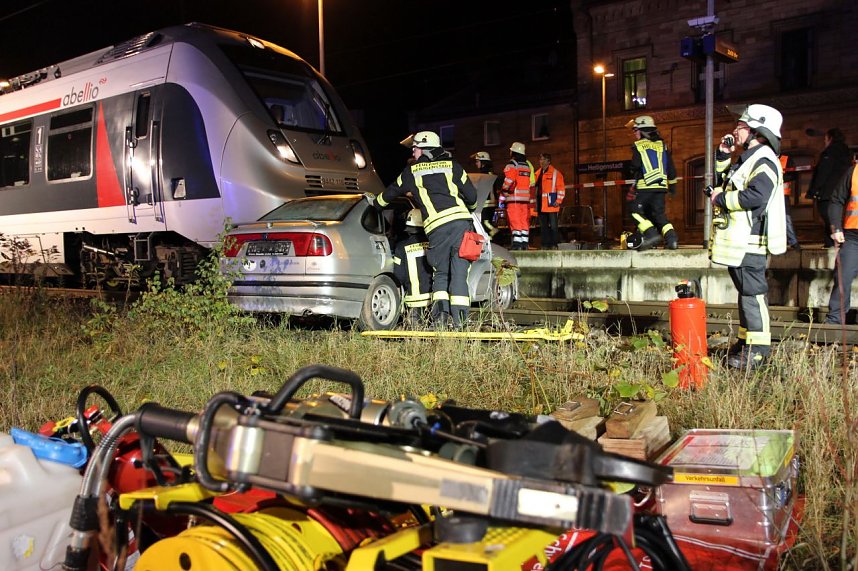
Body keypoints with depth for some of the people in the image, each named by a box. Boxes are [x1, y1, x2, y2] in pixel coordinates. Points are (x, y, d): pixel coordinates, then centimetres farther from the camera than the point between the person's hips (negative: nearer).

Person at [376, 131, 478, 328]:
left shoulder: (411, 172, 17)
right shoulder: (452, 166, 17)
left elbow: (391, 192, 32)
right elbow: (472, 196, 16)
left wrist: (376, 202, 52)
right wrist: (469, 208, 39)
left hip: (436, 228, 0)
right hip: (461, 222, 1)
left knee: (440, 273, 15)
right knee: (459, 272, 4)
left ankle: (440, 312, -4)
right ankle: (458, 318, -3)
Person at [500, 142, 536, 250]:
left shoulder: (511, 165, -5)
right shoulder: (528, 165, 17)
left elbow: (507, 182, -12)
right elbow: (532, 183, 18)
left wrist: (502, 197, -6)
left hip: (514, 197, -6)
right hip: (526, 197, 6)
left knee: (514, 220, -7)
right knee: (524, 221, 9)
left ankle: (516, 243, -12)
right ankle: (525, 243, 9)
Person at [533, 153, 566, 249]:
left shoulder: (555, 173, -2)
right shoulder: (538, 174, 16)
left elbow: (561, 188, -6)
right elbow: (535, 188, 21)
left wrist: (558, 201, -12)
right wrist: (535, 202, 15)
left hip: (551, 204, -6)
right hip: (541, 205, 6)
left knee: (553, 225, -5)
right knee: (543, 226, 8)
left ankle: (554, 245, -1)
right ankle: (545, 245, 13)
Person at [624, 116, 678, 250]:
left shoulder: (638, 146, -2)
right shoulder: (662, 145, 15)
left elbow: (636, 167, -9)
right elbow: (671, 167, 15)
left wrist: (634, 183, 7)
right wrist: (672, 184, 24)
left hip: (645, 186, -6)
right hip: (661, 186, 6)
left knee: (636, 210, 3)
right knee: (659, 213, 10)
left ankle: (651, 233, -14)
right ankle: (671, 238, -4)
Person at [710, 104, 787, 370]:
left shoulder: (764, 161, -14)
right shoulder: (747, 159, 20)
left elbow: (756, 196, -28)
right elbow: (723, 179, 35)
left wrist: (721, 198, -15)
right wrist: (723, 154, 20)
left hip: (750, 244, -11)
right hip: (737, 242, 11)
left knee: (752, 293, -9)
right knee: (746, 292, 16)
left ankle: (758, 349, -5)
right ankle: (747, 340, 26)